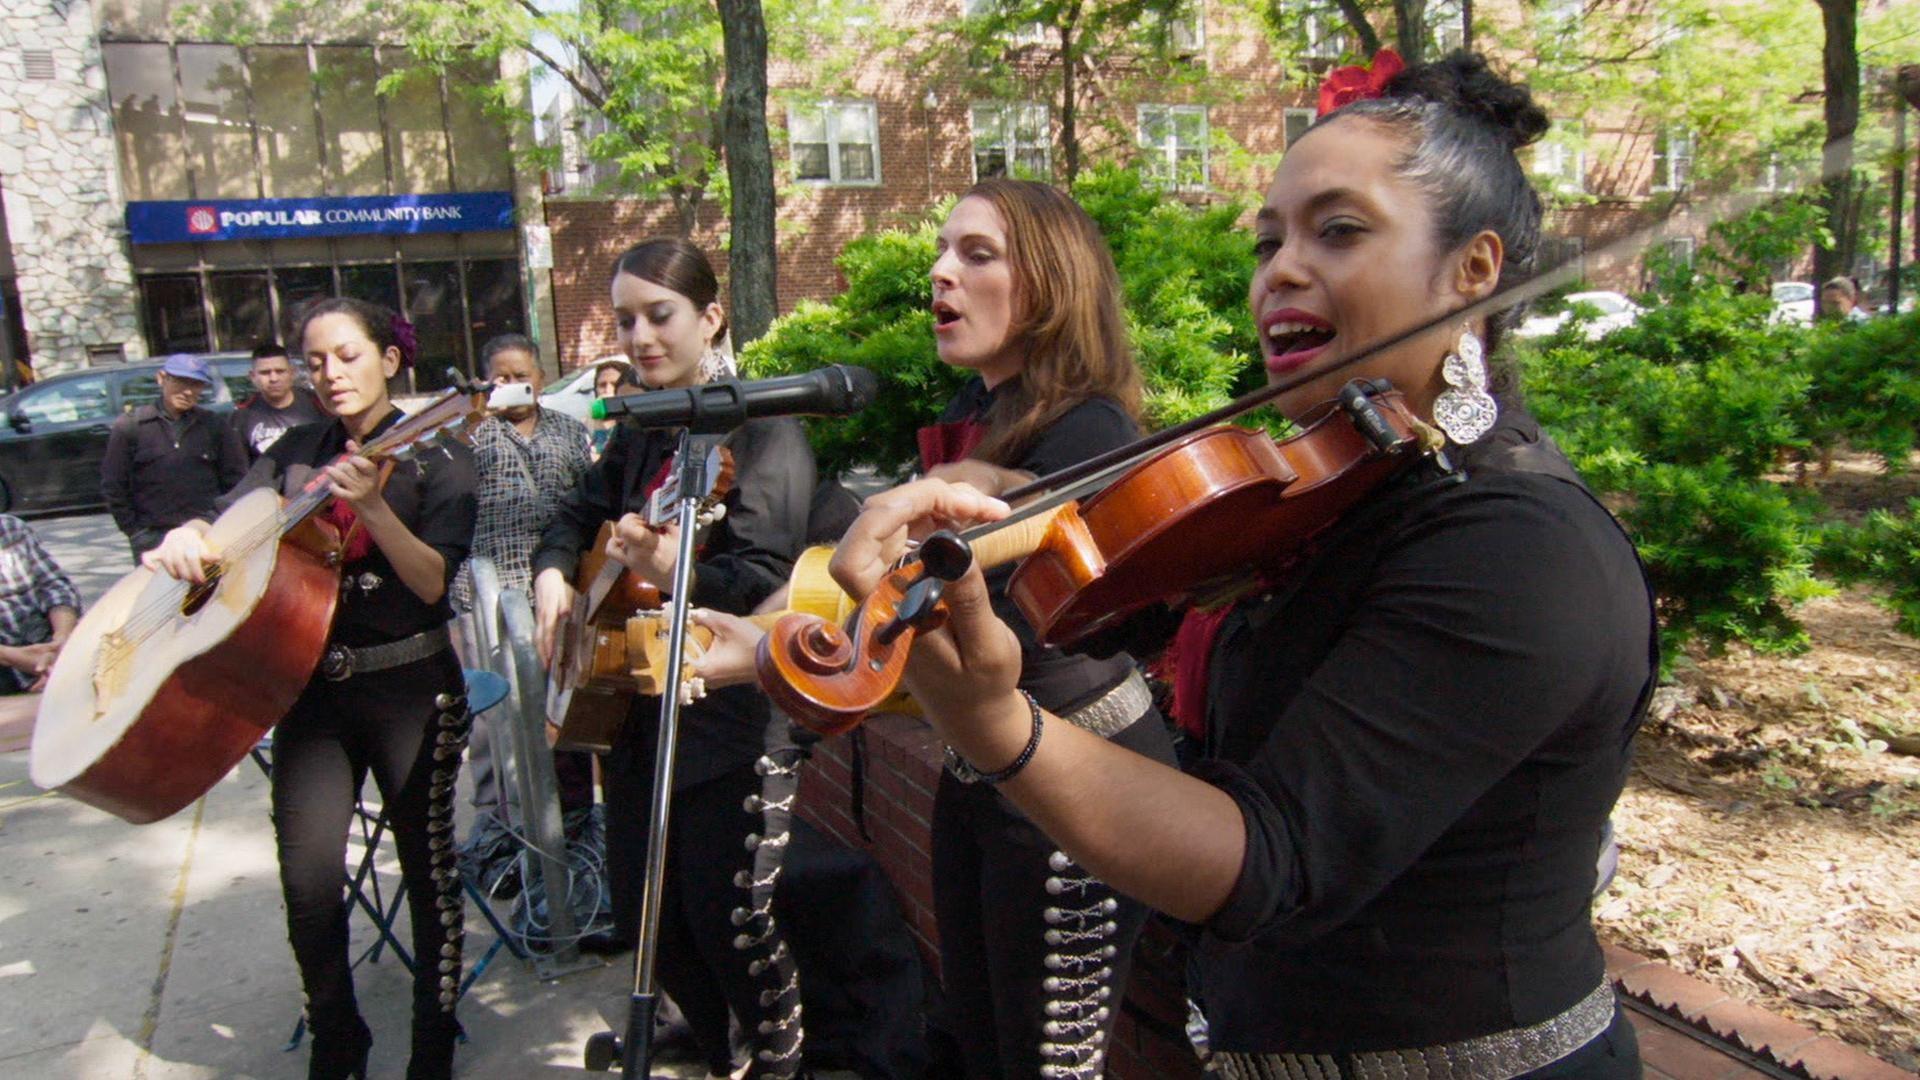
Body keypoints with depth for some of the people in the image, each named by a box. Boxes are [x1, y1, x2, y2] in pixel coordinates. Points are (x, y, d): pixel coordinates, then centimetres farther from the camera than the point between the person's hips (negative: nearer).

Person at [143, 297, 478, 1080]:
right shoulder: (297, 452, 10)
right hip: (312, 687, 3)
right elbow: (228, 530, 4)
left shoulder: (433, 456, -3)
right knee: (309, 878, -1)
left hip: (409, 688, -3)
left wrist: (371, 505, -27)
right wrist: (187, 537, -18)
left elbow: (433, 581, -13)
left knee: (427, 864, 4)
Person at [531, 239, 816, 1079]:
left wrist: (671, 569, -42)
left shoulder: (761, 429, -13)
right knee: (645, 923, 16)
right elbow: (578, 515, 22)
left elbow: (761, 581, -23)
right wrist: (554, 574, 1)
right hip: (637, 714, 8)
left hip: (730, 723, -8)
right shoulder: (642, 429, 10)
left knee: (728, 925, 0)